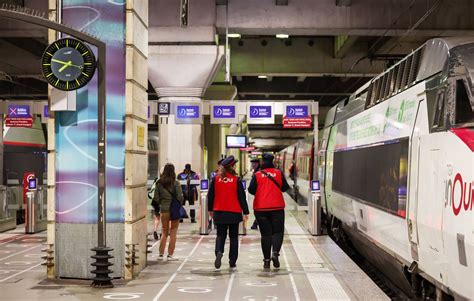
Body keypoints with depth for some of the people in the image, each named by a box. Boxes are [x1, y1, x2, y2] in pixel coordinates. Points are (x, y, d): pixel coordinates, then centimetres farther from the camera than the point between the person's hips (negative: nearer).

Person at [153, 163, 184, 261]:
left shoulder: (159, 183, 0)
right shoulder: (175, 183, -10)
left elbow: (156, 198, 1)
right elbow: (180, 197, -11)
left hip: (164, 210, 3)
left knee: (164, 233, 14)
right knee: (173, 233, 5)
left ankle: (161, 254, 12)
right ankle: (170, 255, 5)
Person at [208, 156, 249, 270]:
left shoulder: (216, 179, -2)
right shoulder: (236, 180, -9)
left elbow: (210, 195, 4)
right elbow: (242, 197, -7)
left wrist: (210, 209, 17)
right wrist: (245, 212, 0)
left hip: (219, 212, 2)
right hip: (234, 213, -2)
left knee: (220, 235, 11)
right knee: (233, 237, 11)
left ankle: (219, 252, -19)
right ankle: (232, 262, 12)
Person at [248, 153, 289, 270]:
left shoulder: (257, 175, -3)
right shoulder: (279, 173, -1)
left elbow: (251, 190, -6)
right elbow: (285, 188, 0)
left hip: (261, 208, 1)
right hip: (277, 208, -1)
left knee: (265, 234, 6)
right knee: (278, 231, 7)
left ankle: (266, 260, 6)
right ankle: (275, 253, -16)